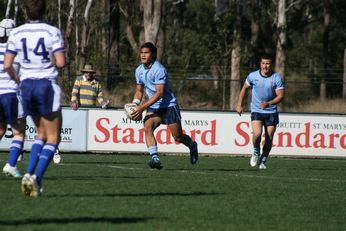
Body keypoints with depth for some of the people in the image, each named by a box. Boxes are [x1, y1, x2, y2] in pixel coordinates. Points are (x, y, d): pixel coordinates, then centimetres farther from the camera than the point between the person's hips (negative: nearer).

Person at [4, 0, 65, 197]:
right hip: (47, 85, -5)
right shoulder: (52, 32, -8)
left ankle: (30, 173, 3)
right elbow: (60, 63, -14)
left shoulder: (17, 34, 2)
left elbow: (7, 65, 1)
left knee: (42, 134, 20)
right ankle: (37, 177, -15)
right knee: (53, 138, 3)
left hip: (26, 86, 5)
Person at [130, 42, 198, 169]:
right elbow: (139, 90, 19)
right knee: (147, 128, -24)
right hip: (154, 107, 6)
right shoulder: (139, 70, 5)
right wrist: (135, 104, -1)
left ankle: (192, 146, 36)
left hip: (169, 105, -6)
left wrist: (142, 107, -27)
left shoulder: (159, 69, -19)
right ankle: (155, 158, -32)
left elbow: (159, 93, -24)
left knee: (178, 138, 1)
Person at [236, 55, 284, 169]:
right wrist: (239, 105, 9)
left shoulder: (276, 78, -8)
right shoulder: (253, 76, -4)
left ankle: (262, 161, 22)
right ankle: (256, 152, 8)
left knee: (269, 138, 2)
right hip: (256, 111, -1)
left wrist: (269, 103, -24)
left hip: (271, 111, 1)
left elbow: (280, 95, -9)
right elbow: (244, 88, 12)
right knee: (257, 133, -21)